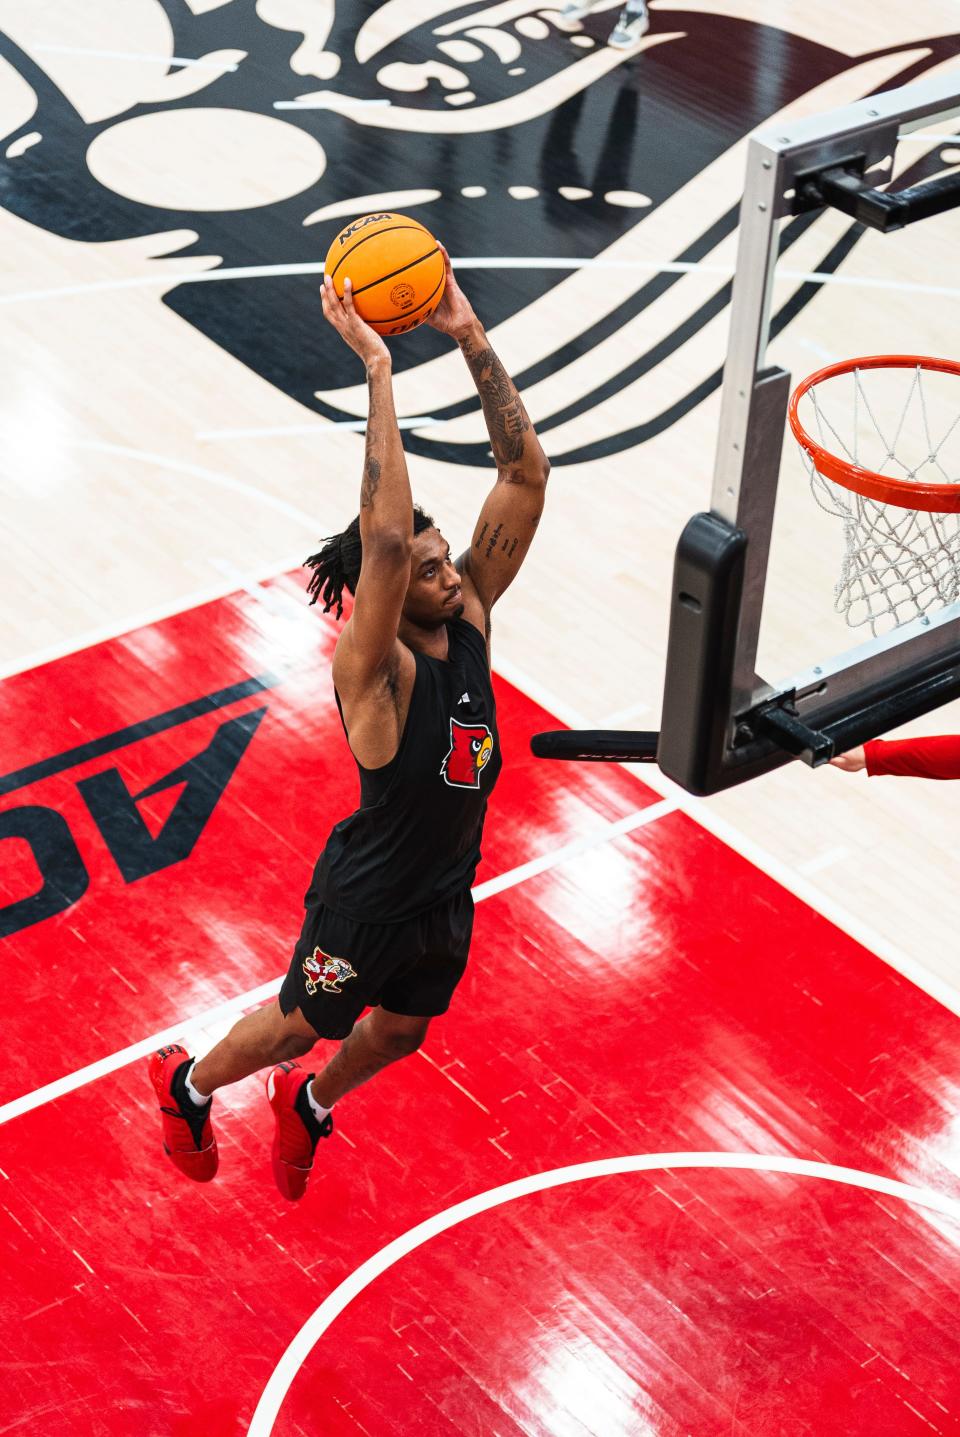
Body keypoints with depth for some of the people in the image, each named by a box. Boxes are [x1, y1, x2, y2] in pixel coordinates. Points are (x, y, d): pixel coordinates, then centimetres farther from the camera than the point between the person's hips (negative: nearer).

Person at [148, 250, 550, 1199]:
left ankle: (309, 1105, 57)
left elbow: (525, 476, -16)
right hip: (368, 901, -7)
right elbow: (383, 537, -49)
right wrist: (377, 369, -50)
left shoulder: (469, 615, -10)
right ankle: (187, 1086, 46)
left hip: (447, 892, 7)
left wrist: (472, 341, -26)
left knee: (400, 1033, 27)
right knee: (301, 1025, 17)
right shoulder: (372, 669, -30)